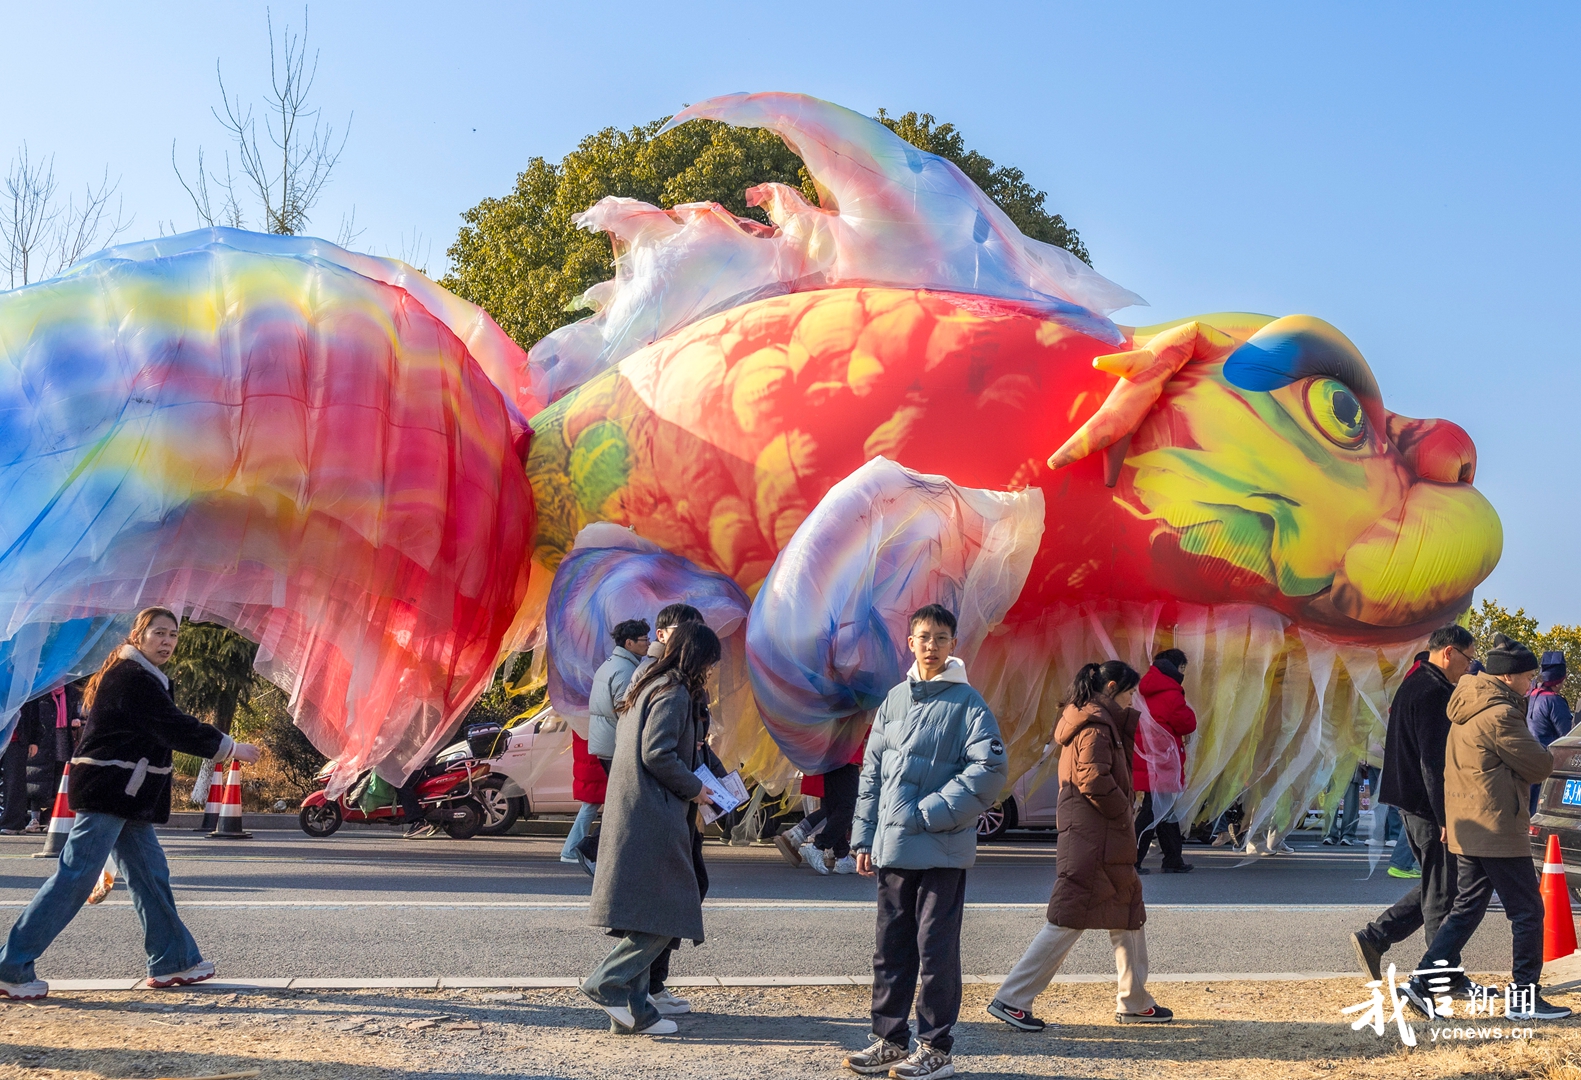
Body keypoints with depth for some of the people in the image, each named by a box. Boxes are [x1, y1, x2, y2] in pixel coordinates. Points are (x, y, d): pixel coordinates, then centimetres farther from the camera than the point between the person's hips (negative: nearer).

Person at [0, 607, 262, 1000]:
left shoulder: (137, 675, 18)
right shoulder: (132, 677, -14)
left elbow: (163, 728, 19)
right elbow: (173, 727, -19)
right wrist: (229, 747, -13)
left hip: (128, 797, 11)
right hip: (108, 792, -11)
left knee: (150, 876, 11)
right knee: (76, 877, -7)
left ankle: (172, 961, 16)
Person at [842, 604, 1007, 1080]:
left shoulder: (967, 703, -6)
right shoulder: (895, 700, 12)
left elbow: (990, 770, -15)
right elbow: (872, 773, 14)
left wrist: (929, 814, -16)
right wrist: (865, 837, 9)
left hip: (942, 850, -5)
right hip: (892, 850, 6)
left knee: (937, 951, 3)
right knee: (890, 949, 13)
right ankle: (889, 1040, 25)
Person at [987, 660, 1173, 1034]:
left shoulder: (1100, 721, 17)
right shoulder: (1095, 726, -15)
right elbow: (1095, 781, -23)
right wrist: (1124, 815, -10)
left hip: (1101, 838, 11)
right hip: (1092, 838, -11)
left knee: (1129, 912, 16)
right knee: (1069, 919, -7)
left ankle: (1134, 1002, 26)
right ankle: (1011, 1000, -5)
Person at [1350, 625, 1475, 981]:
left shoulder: (1414, 685, 16)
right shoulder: (1434, 693, -17)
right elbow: (1434, 762, -22)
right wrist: (1446, 817, -21)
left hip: (1413, 803, 10)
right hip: (1428, 805, -10)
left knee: (1434, 887, 17)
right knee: (1442, 893, -1)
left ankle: (1373, 937, 14)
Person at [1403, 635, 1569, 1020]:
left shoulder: (1466, 710, 14)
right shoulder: (1500, 714, -16)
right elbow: (1540, 766, -11)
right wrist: (1530, 751, 9)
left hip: (1467, 828, 9)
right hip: (1498, 830, -9)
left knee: (1467, 907, 14)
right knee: (1527, 910, 2)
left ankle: (1423, 980, 9)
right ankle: (1524, 997, 8)